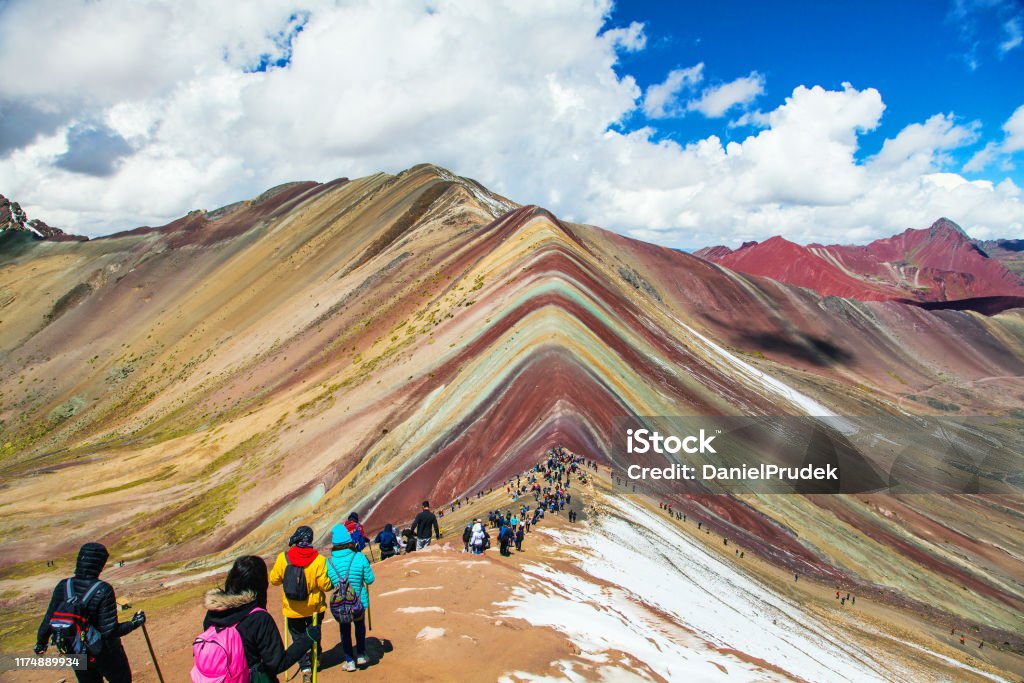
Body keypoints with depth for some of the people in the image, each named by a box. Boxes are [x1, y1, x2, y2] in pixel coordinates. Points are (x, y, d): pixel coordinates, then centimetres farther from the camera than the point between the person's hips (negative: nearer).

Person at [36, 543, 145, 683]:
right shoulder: (103, 590, -27)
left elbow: (49, 620, -3)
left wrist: (41, 642, 16)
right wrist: (134, 623, -10)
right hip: (103, 652, -5)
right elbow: (110, 631, -26)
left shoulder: (63, 586, -14)